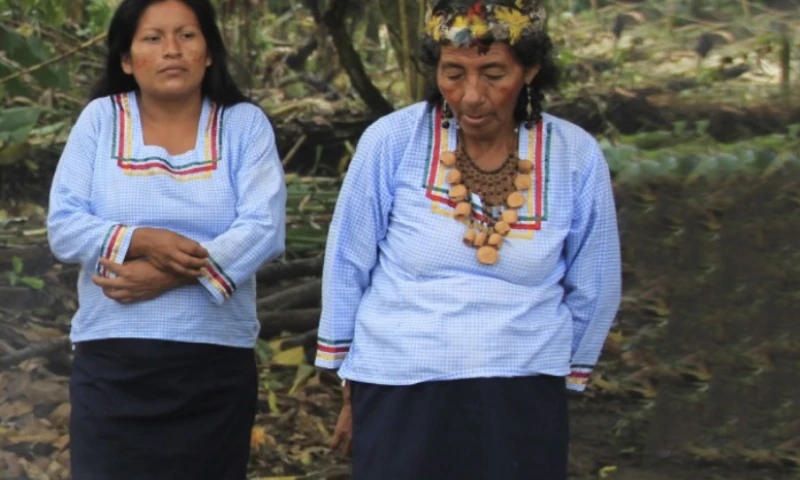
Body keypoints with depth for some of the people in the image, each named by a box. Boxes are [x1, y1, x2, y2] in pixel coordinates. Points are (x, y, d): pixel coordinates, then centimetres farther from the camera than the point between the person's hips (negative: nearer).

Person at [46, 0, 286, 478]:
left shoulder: (245, 123, 2)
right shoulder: (100, 119, 4)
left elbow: (265, 228, -9)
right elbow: (64, 226, -2)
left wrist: (168, 274, -19)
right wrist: (142, 241, -19)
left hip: (217, 362, 0)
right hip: (113, 360, 0)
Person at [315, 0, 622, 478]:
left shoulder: (578, 159, -5)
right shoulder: (392, 142, -9)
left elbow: (592, 292, 9)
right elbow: (347, 268, 1)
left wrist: (564, 378, 17)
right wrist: (352, 389, 8)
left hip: (523, 403, 1)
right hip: (399, 395, -1)